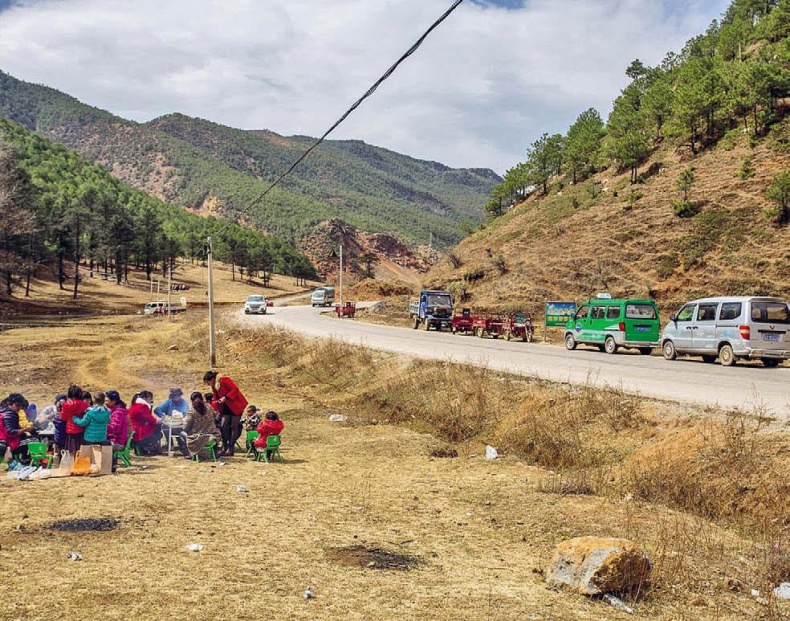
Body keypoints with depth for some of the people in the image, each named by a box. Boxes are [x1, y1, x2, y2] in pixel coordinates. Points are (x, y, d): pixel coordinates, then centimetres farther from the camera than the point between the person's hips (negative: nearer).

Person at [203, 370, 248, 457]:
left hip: (236, 405, -8)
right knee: (223, 426, 1)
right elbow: (215, 399, 12)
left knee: (234, 427, -3)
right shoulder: (214, 387, 8)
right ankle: (224, 448, 7)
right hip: (227, 406, 8)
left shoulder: (224, 380, -18)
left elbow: (235, 389, -23)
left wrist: (225, 397, -27)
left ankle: (230, 449, 0)